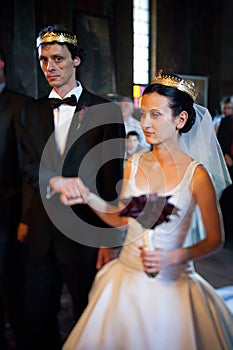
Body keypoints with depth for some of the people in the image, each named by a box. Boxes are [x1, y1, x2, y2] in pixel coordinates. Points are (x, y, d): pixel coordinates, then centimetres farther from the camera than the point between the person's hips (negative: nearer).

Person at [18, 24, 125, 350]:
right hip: (43, 231, 4)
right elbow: (28, 167, 2)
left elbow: (113, 179, -7)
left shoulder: (106, 111, -5)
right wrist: (56, 181, -21)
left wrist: (110, 239, -9)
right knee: (38, 318, 16)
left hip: (87, 232, -3)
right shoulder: (32, 112, 8)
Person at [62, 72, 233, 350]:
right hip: (125, 278, 4)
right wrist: (88, 197, -5)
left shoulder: (196, 175, -14)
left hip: (169, 285, -4)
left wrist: (173, 258, -19)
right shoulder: (134, 165, -2)